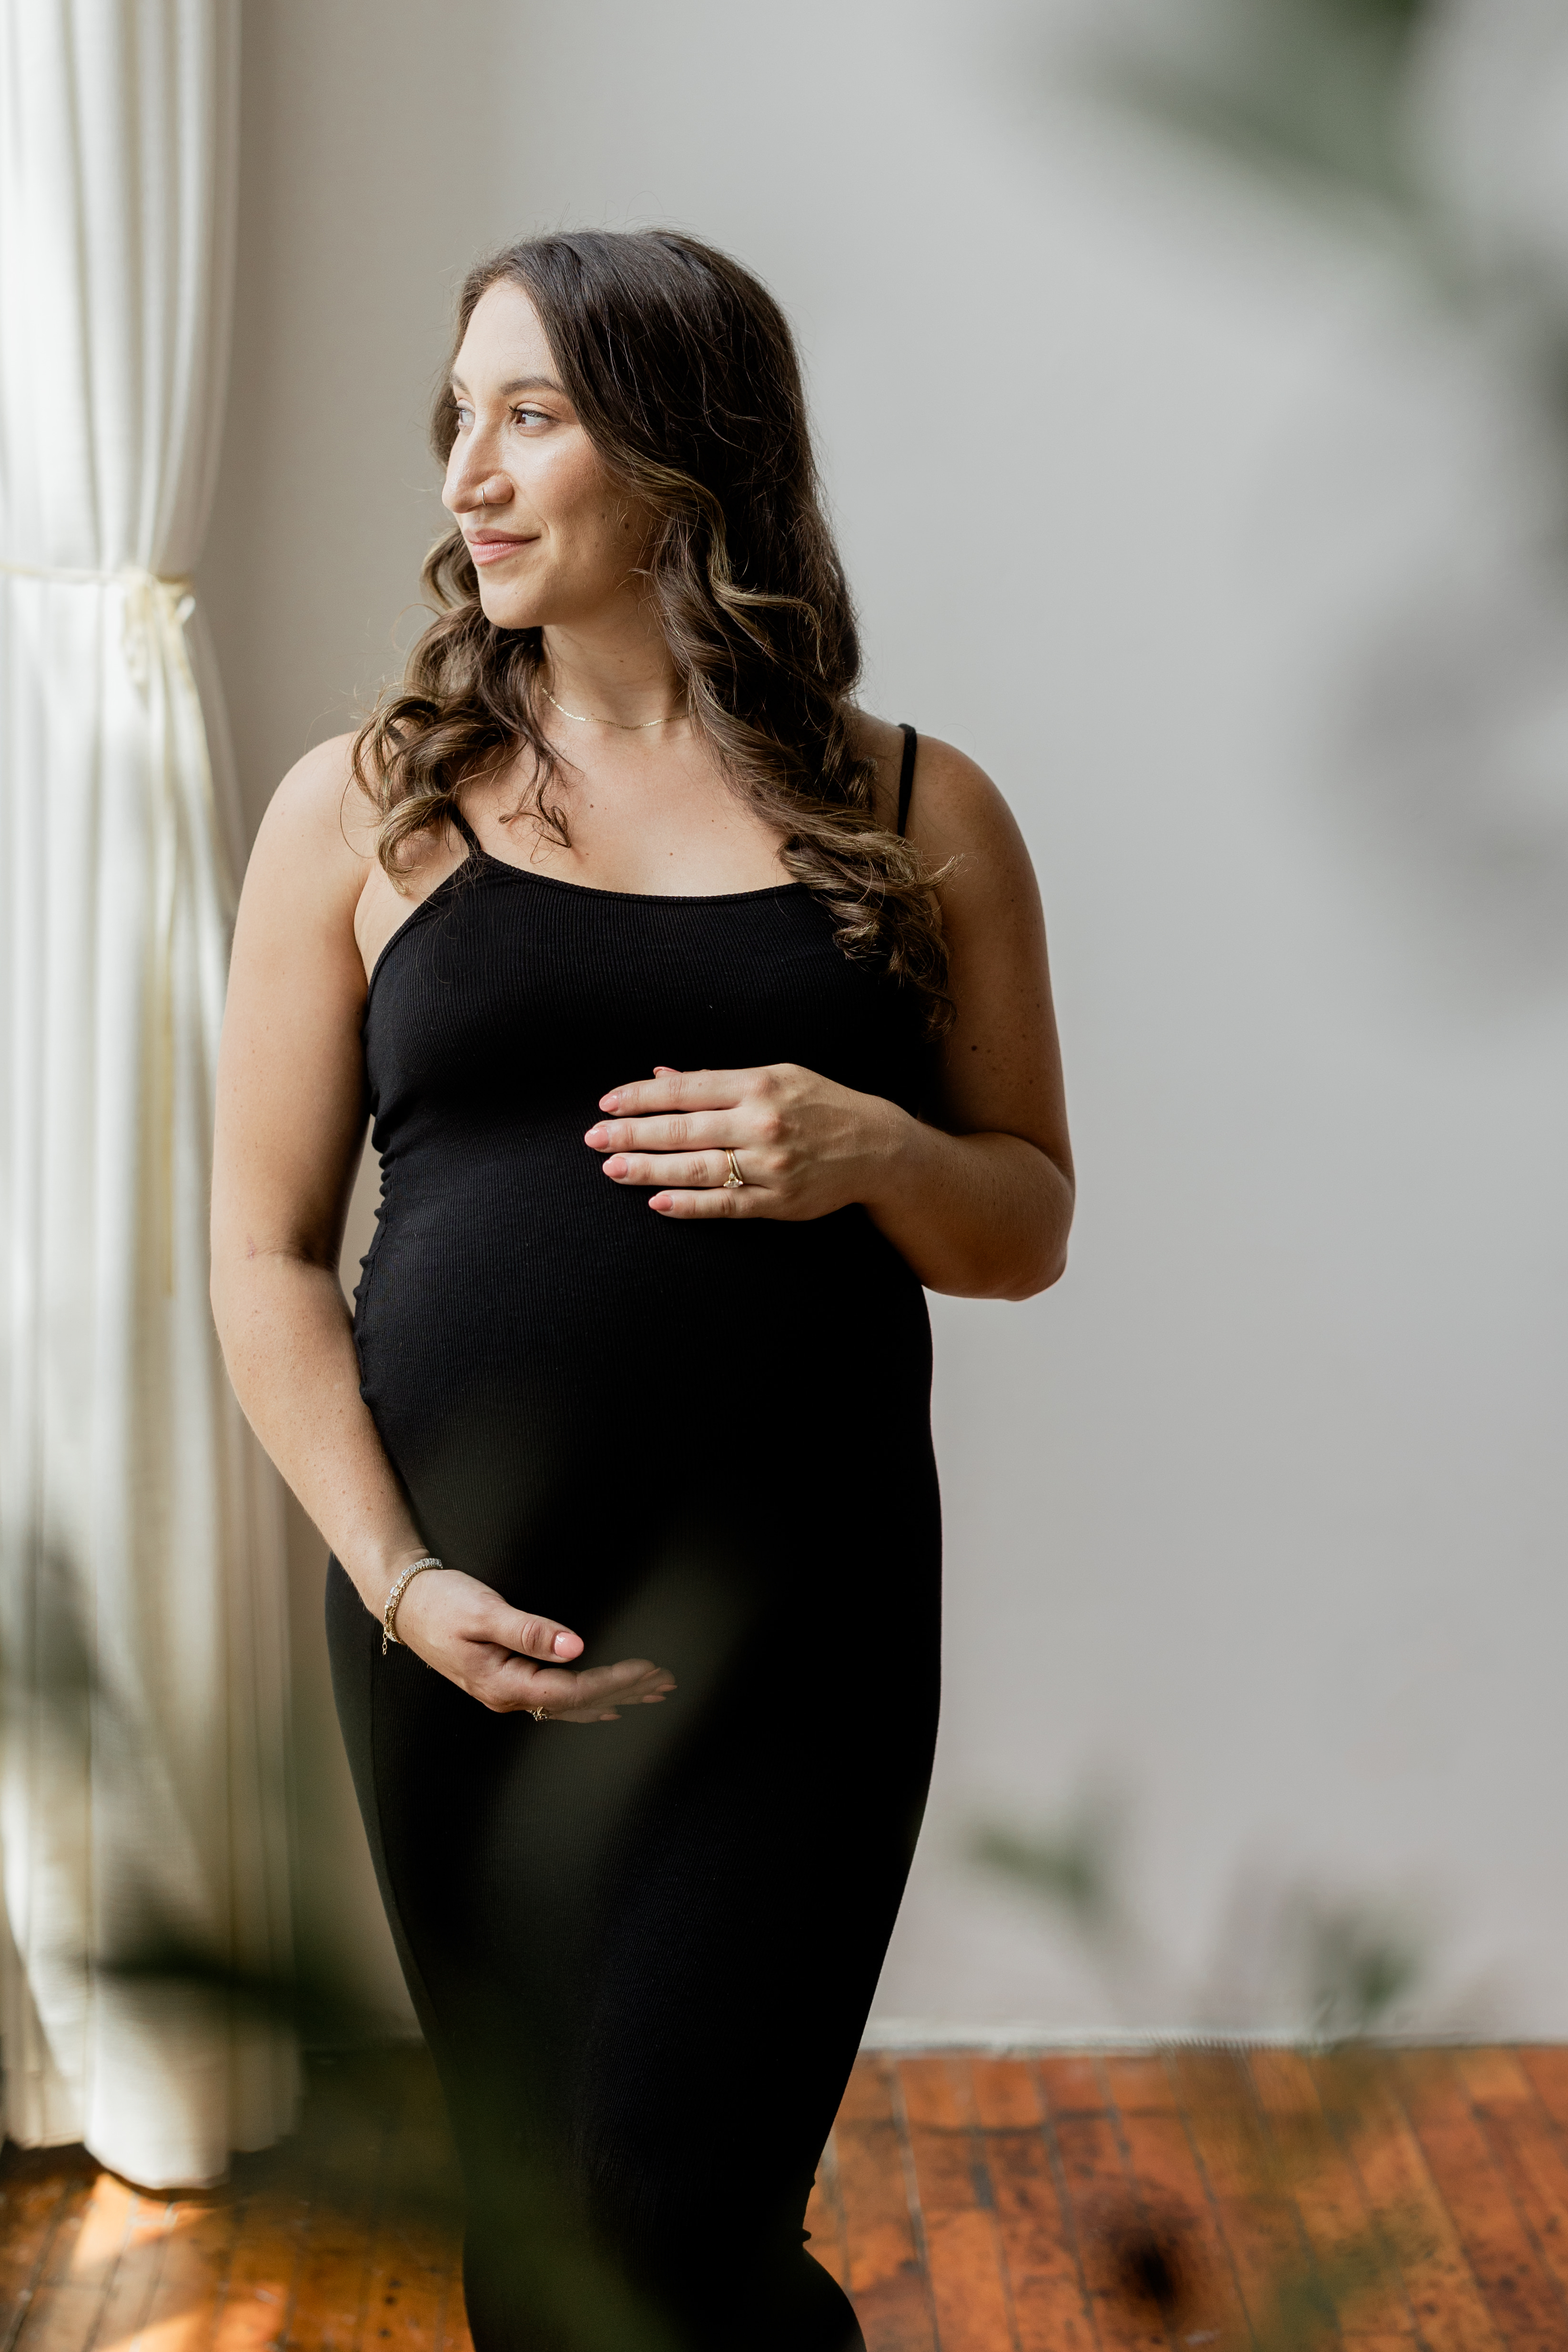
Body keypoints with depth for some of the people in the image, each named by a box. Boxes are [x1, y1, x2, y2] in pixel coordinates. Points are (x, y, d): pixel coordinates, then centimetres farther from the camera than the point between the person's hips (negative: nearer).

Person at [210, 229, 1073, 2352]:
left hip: (803, 1608, -1)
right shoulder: (365, 809, 5)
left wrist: (872, 1158, -11)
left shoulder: (915, 817, 5)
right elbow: (267, 1247, 4)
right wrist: (394, 1575, -7)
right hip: (463, 1616, 2)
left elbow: (1033, 1226, 11)